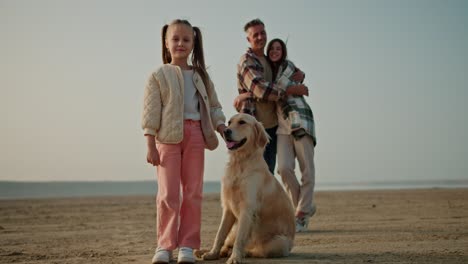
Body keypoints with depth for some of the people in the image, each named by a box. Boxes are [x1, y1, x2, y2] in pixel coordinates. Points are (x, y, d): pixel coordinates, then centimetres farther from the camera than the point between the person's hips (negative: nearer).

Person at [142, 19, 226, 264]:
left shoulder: (201, 76, 14)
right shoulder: (158, 75, 3)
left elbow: (214, 107, 15)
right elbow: (150, 113, -2)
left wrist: (226, 133, 0)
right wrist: (150, 145, -9)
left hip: (196, 135, 3)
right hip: (168, 136, -3)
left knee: (193, 193, 3)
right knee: (168, 193, -5)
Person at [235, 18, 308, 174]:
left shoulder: (269, 60, 16)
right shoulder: (246, 61, -8)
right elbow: (261, 90, -21)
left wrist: (299, 74, -1)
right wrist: (294, 89, -18)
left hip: (272, 124, 7)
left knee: (268, 171, 10)